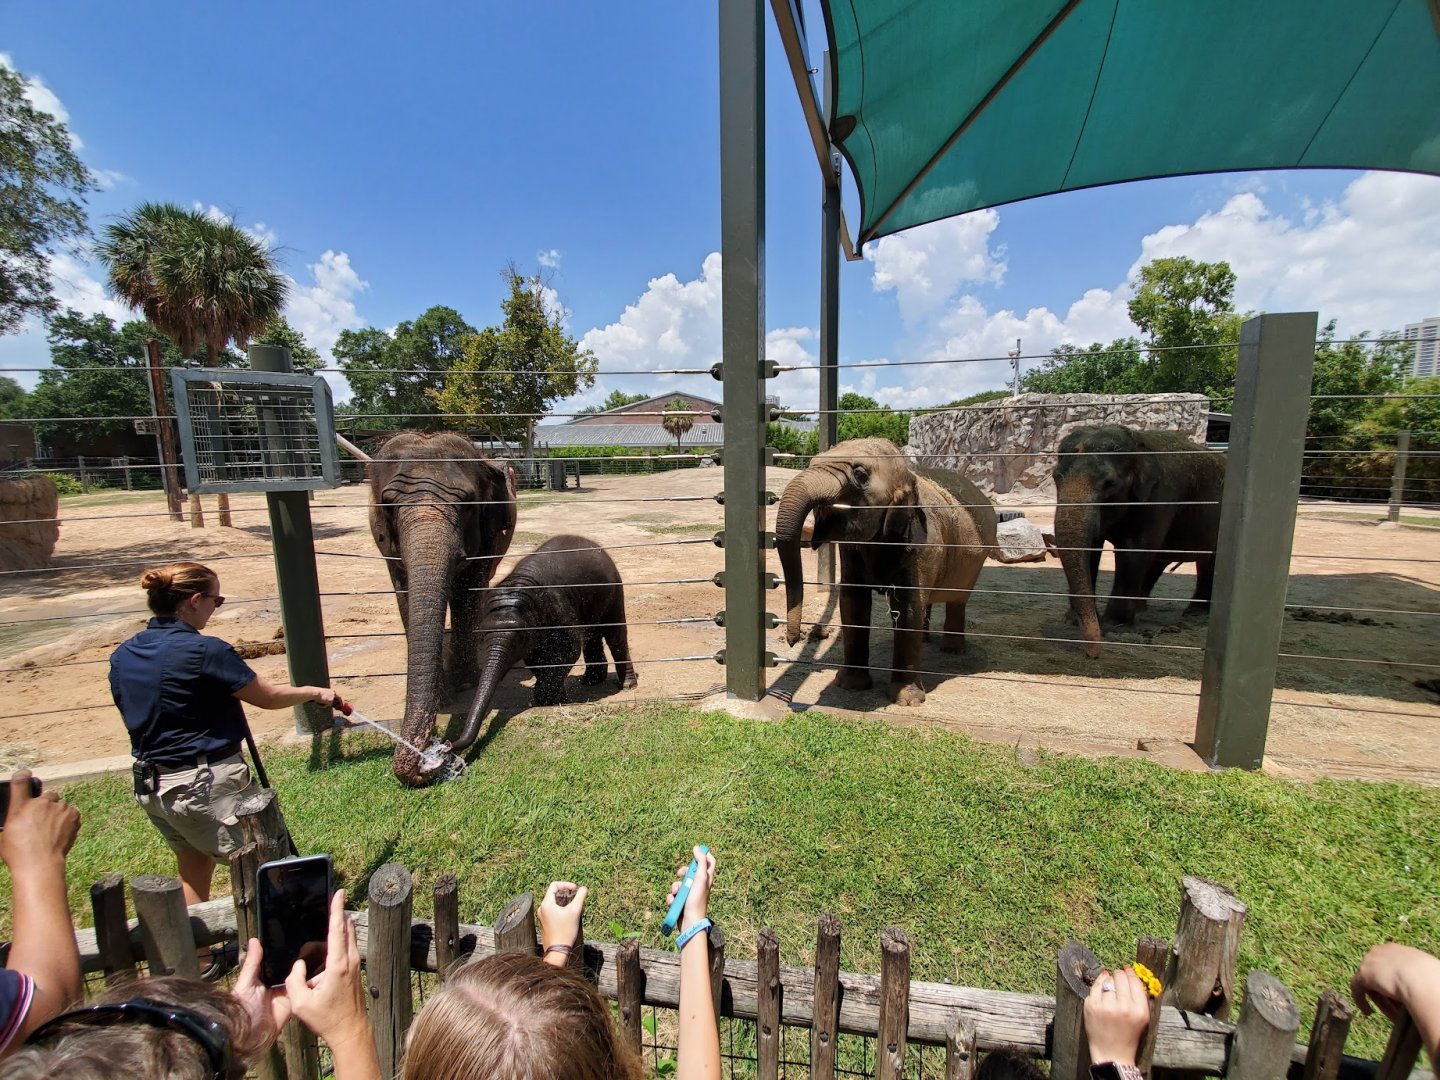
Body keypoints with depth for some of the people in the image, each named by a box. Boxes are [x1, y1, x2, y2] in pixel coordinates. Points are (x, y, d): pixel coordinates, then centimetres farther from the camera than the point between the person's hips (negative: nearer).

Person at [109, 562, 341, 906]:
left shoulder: (122, 657, 2)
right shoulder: (204, 651, -22)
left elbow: (136, 718, 13)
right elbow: (269, 697, -13)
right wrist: (315, 691, 3)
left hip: (150, 787, 8)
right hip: (207, 784, -8)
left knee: (193, 877, 24)